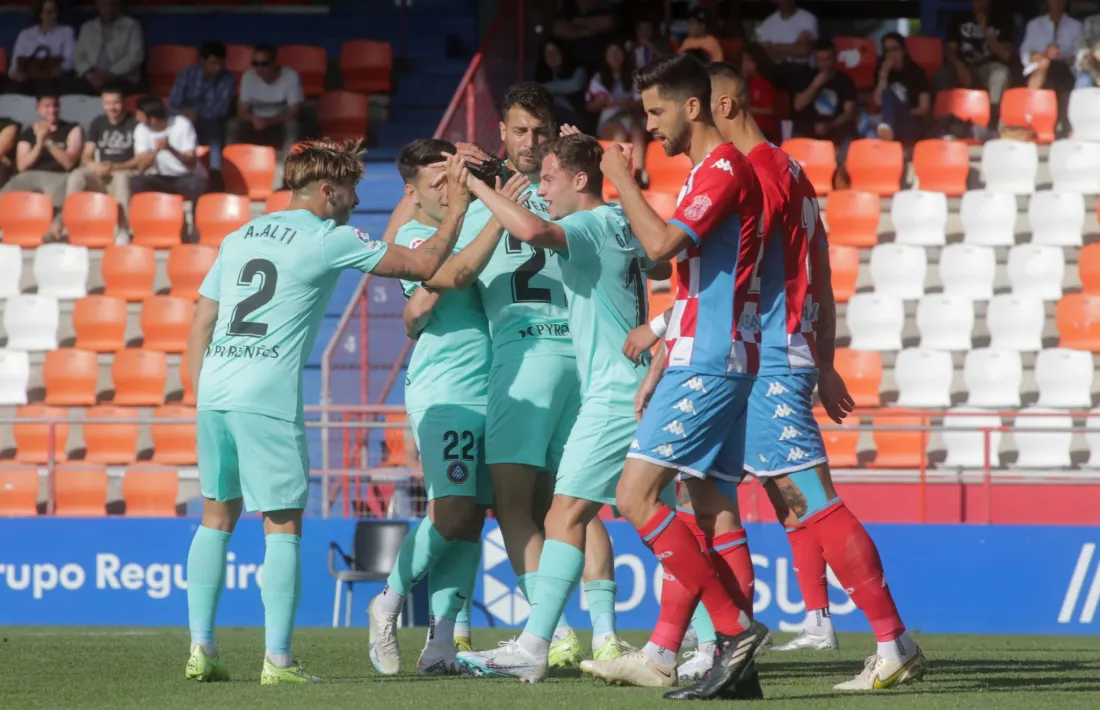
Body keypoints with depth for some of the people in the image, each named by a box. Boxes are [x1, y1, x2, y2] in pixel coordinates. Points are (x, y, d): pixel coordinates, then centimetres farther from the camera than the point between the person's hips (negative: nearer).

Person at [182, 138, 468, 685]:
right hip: (267, 398, -6)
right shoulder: (329, 241, 0)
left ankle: (201, 648, 12)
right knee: (283, 526, 0)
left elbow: (200, 325, 18)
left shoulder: (239, 239, 19)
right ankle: (277, 660, -4)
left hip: (214, 391, 6)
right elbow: (422, 265, 1)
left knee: (218, 516, 15)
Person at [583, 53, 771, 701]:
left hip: (707, 366, -10)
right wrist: (656, 372, 24)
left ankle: (736, 630, -15)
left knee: (636, 497, -14)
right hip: (710, 362, 10)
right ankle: (662, 654, 6)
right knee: (712, 510, 7)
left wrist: (623, 181, -10)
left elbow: (661, 243, -24)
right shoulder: (705, 173, 20)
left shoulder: (725, 167, -12)